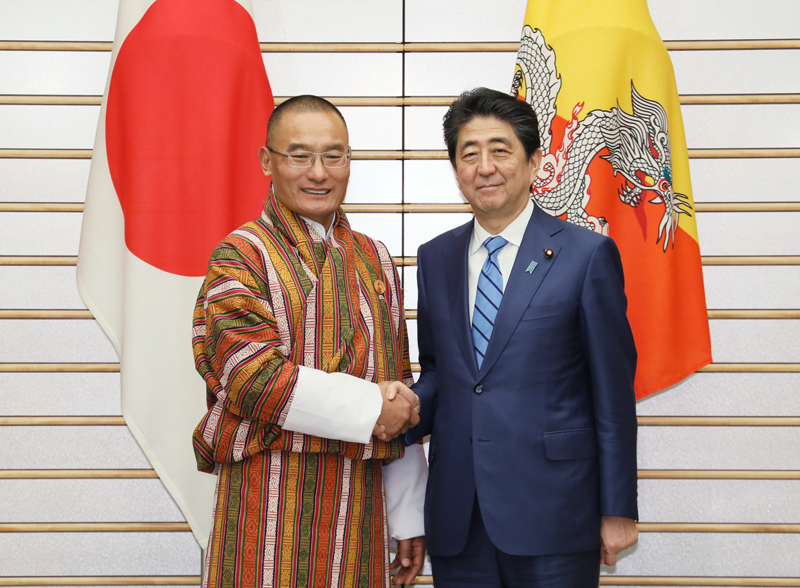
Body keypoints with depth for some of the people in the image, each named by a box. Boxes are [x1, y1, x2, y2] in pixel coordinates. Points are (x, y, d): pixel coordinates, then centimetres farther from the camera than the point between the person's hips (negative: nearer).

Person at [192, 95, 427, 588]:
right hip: (270, 506, -5)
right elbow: (252, 376, -15)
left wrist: (409, 516, 14)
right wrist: (368, 407, -11)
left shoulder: (375, 258, 15)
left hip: (361, 506, 5)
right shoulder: (241, 255, -3)